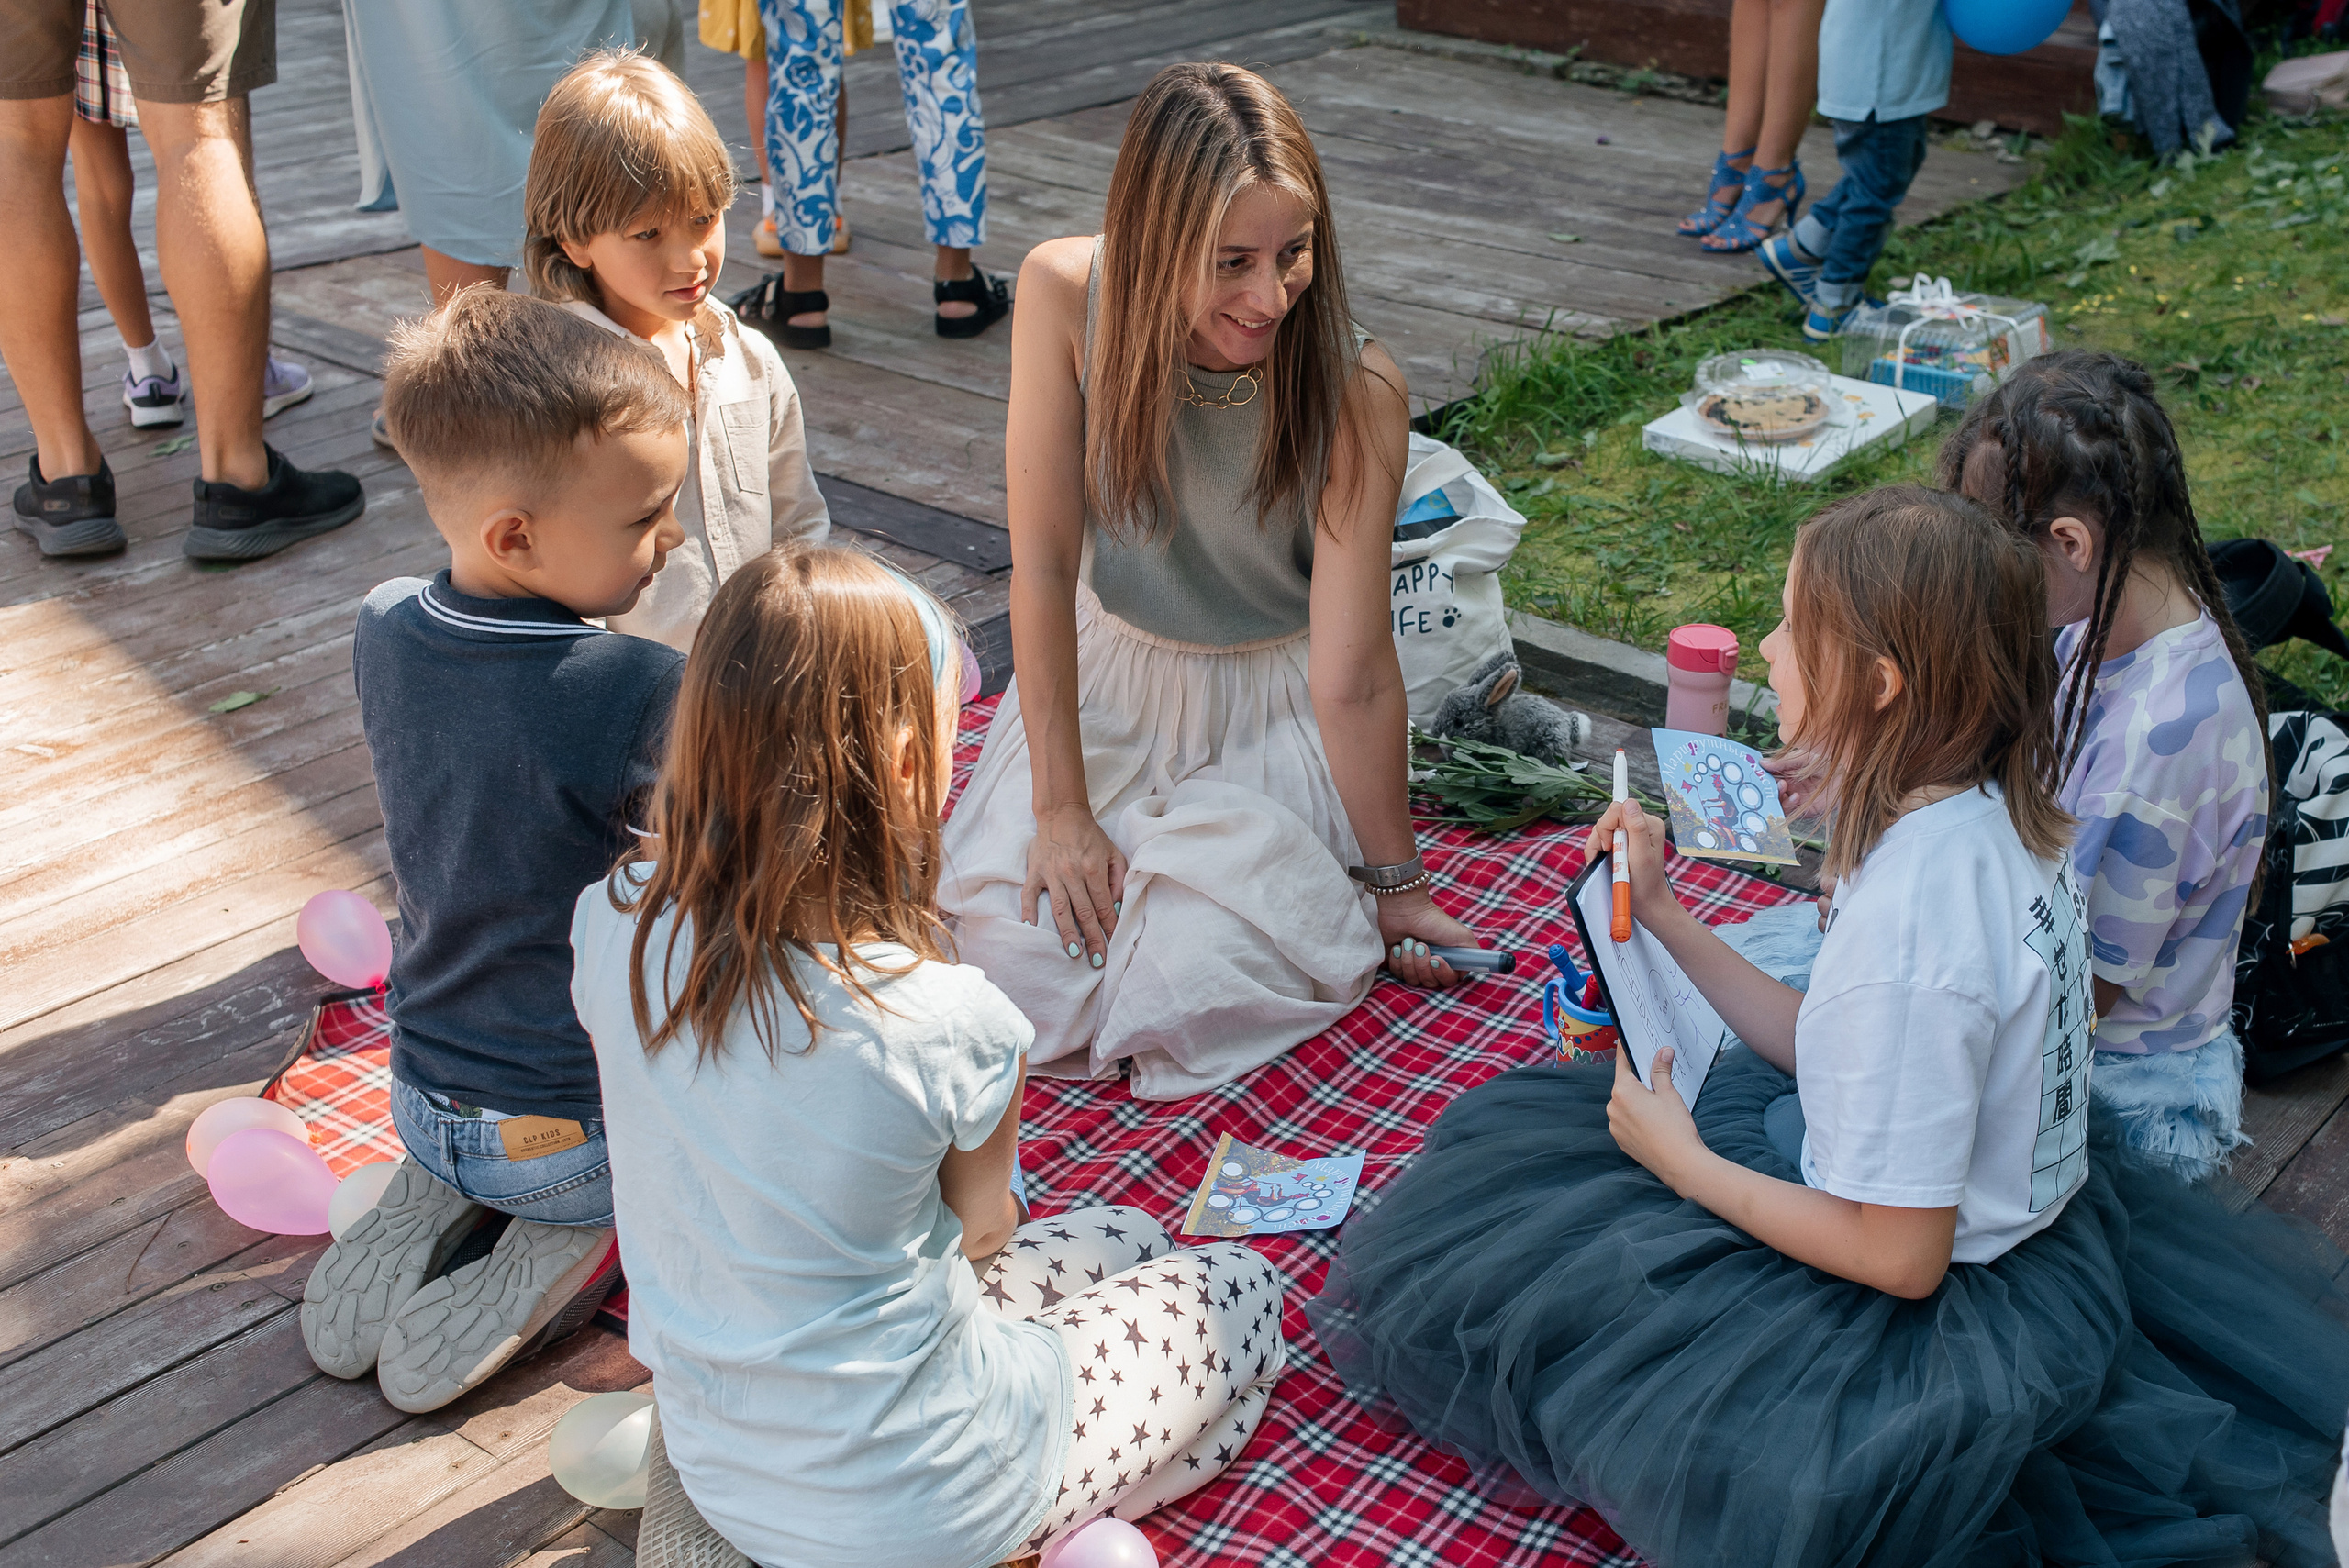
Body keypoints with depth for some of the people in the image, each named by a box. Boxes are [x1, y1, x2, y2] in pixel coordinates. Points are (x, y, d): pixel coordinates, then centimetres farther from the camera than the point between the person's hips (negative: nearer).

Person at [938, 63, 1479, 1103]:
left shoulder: (1356, 390, -25)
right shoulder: (1066, 294, -21)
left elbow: (1351, 677, -19)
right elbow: (1044, 563, -17)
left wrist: (1392, 882, -10)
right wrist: (1059, 808, -16)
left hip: (1276, 702, -2)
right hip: (1105, 673, 2)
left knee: (1188, 991, -21)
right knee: (1015, 957, -17)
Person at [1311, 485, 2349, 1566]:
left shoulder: (1904, 928, -34)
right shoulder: (1994, 812, -6)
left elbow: (1899, 1257, -25)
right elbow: (1825, 1047, 4)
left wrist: (1685, 1164, -13)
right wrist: (1661, 916, 1)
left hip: (1948, 1311, -9)